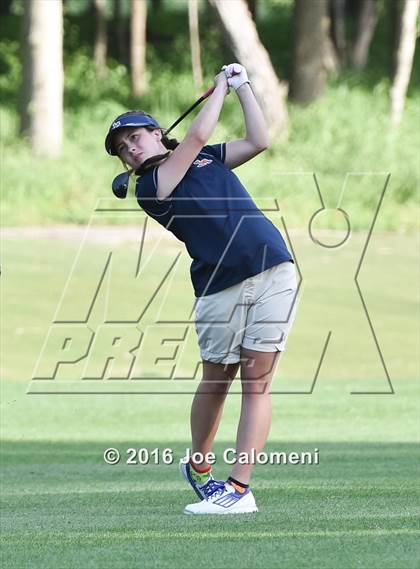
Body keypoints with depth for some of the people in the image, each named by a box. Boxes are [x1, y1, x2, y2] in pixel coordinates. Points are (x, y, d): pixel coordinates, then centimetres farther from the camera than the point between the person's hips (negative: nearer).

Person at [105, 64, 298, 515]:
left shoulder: (207, 157, 21)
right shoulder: (148, 187, 1)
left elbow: (259, 141, 15)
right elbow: (196, 135, -3)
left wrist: (242, 86, 17)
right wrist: (221, 88, 11)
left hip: (273, 272, 3)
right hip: (219, 289, -3)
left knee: (256, 380, -5)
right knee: (216, 381, 5)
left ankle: (239, 488, -7)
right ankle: (197, 467, 29)